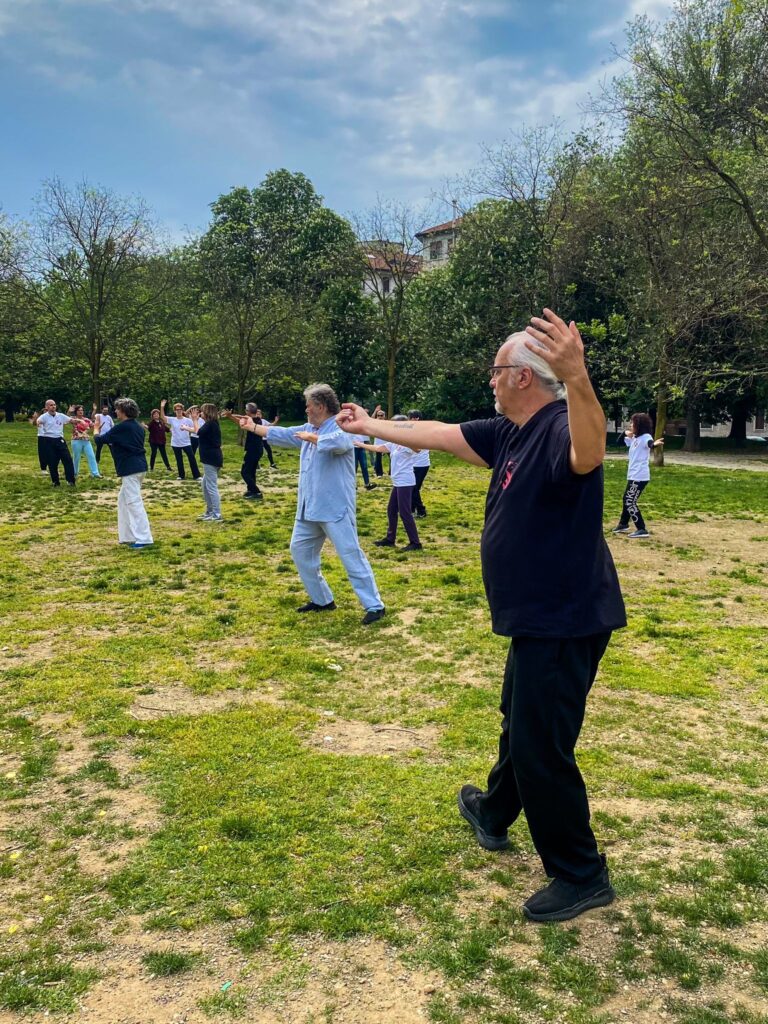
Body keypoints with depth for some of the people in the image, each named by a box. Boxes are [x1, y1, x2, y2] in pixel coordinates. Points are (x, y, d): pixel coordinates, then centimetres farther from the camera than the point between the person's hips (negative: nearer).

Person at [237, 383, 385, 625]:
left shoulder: (339, 429, -14)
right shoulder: (309, 429, 13)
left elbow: (337, 443, -37)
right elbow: (283, 435, 24)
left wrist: (310, 437, -22)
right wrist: (252, 426, 27)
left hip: (335, 509, -10)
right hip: (309, 508, 10)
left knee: (351, 556, -8)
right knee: (300, 550, 16)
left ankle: (374, 606, -2)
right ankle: (322, 600, 27)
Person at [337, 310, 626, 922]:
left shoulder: (559, 429, -22)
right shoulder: (510, 433, 7)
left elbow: (589, 454, -47)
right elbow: (440, 435, 17)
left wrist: (577, 378, -64)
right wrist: (371, 426, 26)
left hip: (566, 621, -10)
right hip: (538, 618, 10)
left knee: (541, 747, -1)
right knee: (520, 724, 27)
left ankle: (582, 877, 17)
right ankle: (494, 814, 50)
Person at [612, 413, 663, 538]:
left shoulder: (645, 437, -18)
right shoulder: (635, 438, 10)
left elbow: (649, 443, -42)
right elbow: (627, 442, 29)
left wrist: (654, 444, -66)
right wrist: (627, 435, 7)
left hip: (640, 476, -10)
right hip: (633, 475, 10)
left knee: (630, 502, -10)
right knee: (626, 499, 22)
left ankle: (642, 530, -6)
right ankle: (623, 524, 40)